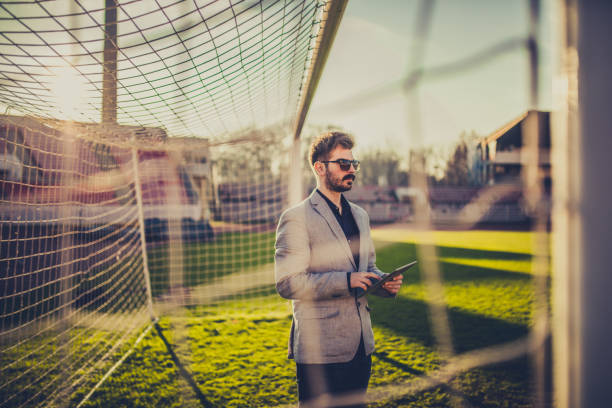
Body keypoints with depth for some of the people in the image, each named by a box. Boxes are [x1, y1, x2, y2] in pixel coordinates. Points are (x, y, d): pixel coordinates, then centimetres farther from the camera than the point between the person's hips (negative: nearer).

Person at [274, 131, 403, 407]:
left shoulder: (360, 215, 13)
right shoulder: (296, 218, -11)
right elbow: (287, 283, -17)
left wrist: (384, 283, -1)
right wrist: (345, 281, -24)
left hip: (360, 344, 7)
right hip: (320, 350, -7)